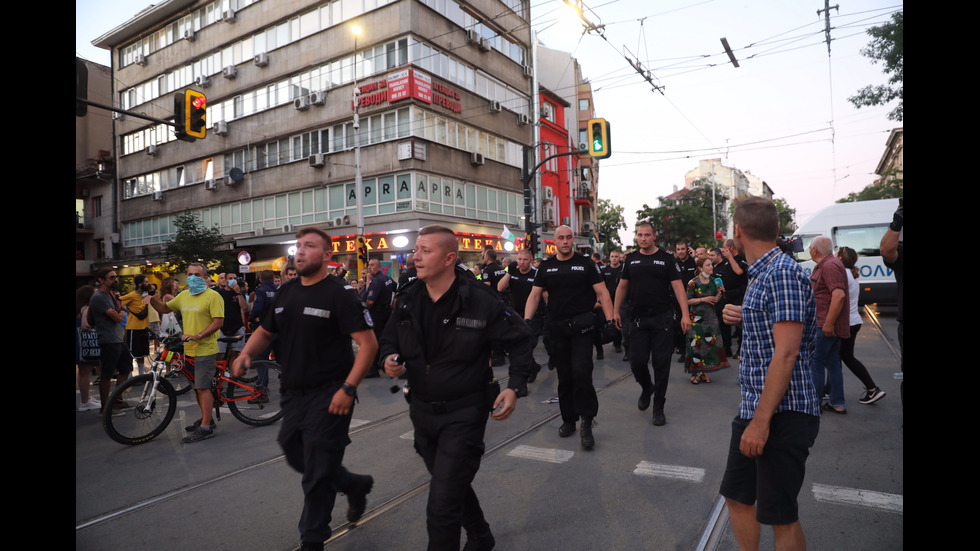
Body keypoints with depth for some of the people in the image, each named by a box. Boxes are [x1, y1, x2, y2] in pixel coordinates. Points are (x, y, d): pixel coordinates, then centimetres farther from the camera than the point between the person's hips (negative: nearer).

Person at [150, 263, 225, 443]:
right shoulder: (184, 295, 13)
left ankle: (205, 428, -3)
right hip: (189, 349, 8)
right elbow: (164, 308, 23)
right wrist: (152, 299, 3)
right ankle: (205, 418, 31)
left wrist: (198, 336, -25)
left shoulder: (213, 296, -11)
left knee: (203, 387, -8)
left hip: (205, 350, -8)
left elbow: (218, 322, -17)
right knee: (197, 387, 17)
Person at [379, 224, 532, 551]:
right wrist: (390, 359, -10)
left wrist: (514, 387, -15)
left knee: (442, 506, -9)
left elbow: (520, 339, -7)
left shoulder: (479, 300, -19)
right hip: (422, 410, 6)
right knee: (455, 485, 26)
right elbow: (389, 338, 12)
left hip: (464, 413, -6)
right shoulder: (408, 299, -4)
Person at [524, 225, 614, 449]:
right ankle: (568, 419, 25)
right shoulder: (546, 266, 9)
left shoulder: (586, 263, 1)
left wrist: (610, 320, -12)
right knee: (564, 376, 10)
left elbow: (602, 292, -2)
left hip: (581, 325, -3)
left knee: (581, 372, -14)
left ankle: (587, 423, -3)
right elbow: (535, 295, 7)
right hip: (557, 327, 3)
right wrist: (527, 320, -5)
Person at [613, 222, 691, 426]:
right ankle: (647, 388, 33)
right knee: (637, 361, 0)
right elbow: (622, 286, 14)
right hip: (638, 319, 3)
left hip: (662, 319, -2)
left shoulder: (666, 258, -1)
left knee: (661, 363, 2)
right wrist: (615, 311, 9)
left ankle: (658, 407, 17)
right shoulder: (631, 259, 8)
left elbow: (678, 286, -6)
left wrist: (685, 314, -15)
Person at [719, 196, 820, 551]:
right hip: (753, 408, 9)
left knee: (781, 516, 4)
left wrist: (761, 421, -24)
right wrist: (741, 319, 3)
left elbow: (786, 353, -23)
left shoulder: (783, 272, -18)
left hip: (782, 414, -9)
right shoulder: (761, 274, 12)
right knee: (737, 496, 16)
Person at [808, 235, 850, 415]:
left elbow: (839, 295, -28)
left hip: (826, 327, -10)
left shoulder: (829, 266, -18)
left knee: (815, 363, -3)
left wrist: (828, 324, -27)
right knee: (832, 363, 14)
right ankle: (837, 403, 21)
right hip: (830, 325, 10)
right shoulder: (825, 265, 16)